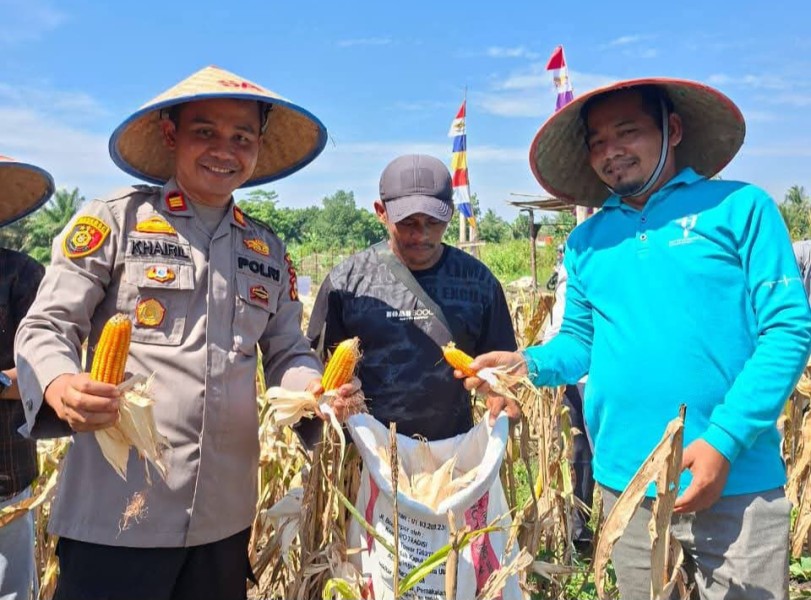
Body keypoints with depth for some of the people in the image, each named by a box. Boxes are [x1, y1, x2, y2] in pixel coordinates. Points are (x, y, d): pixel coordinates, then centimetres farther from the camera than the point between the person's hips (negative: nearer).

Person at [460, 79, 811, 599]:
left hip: (734, 484, -4)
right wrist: (526, 363, -8)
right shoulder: (587, 242, 10)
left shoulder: (740, 207, -3)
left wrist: (725, 441, -17)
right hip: (625, 486, 4)